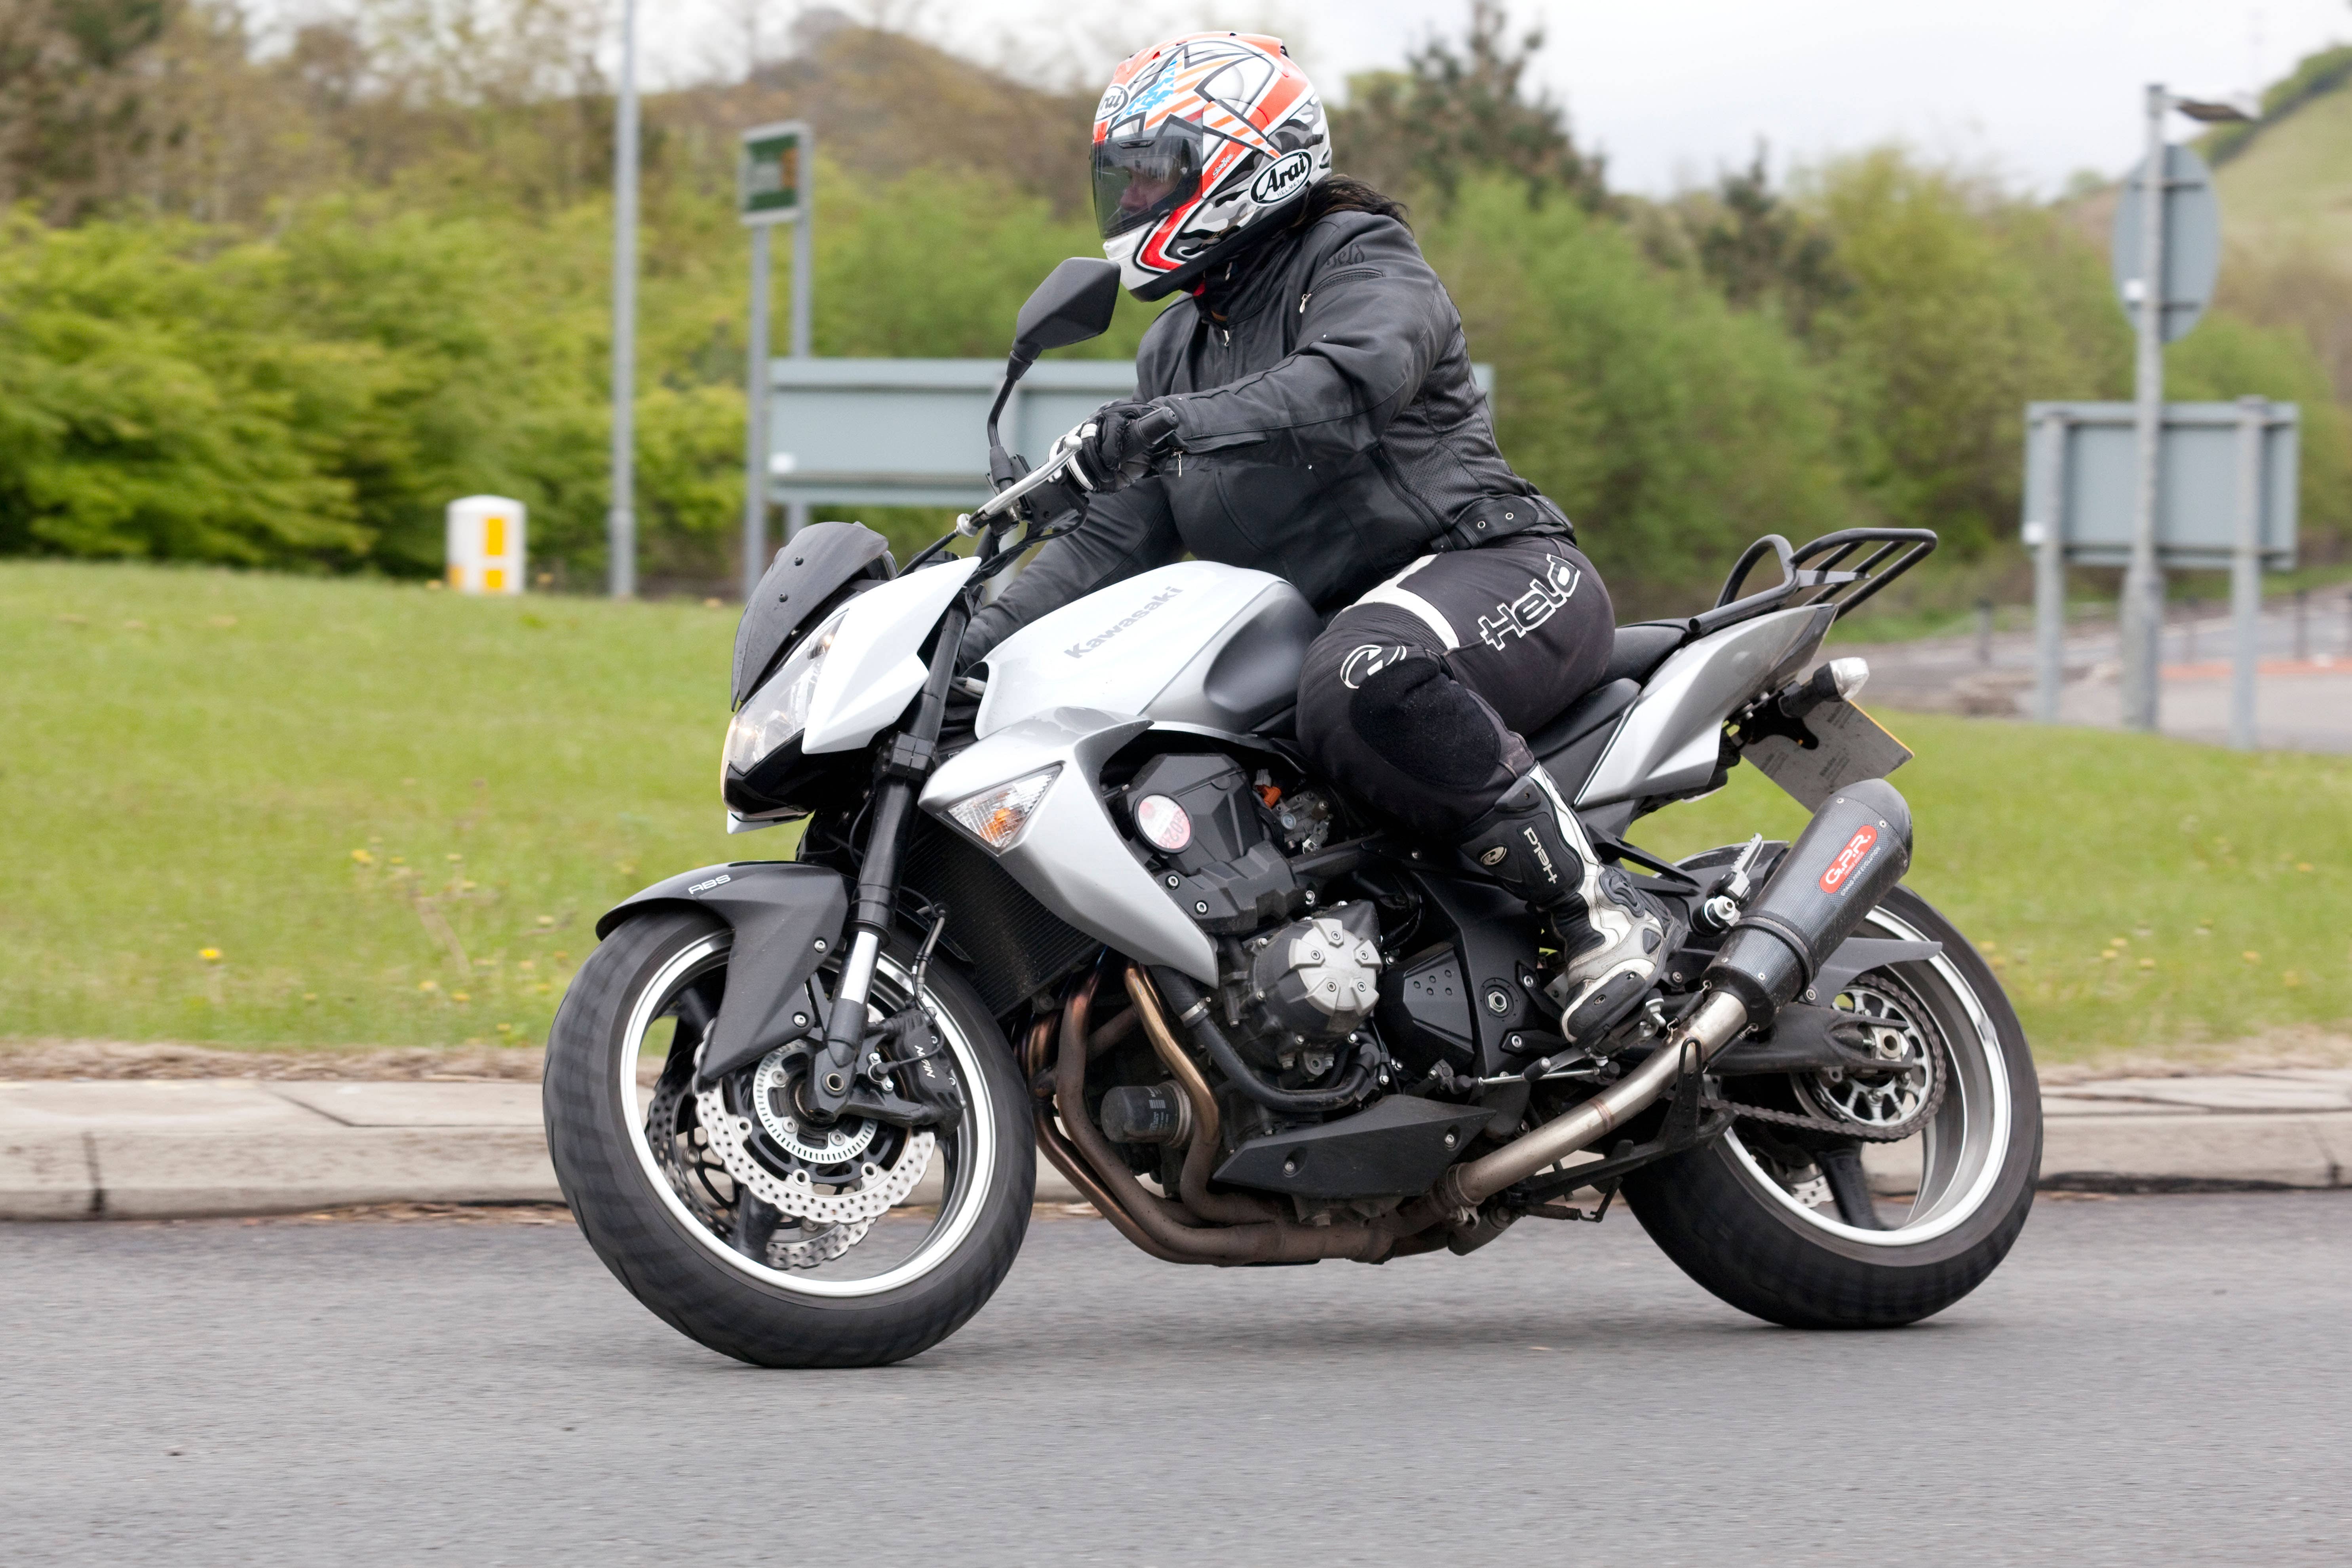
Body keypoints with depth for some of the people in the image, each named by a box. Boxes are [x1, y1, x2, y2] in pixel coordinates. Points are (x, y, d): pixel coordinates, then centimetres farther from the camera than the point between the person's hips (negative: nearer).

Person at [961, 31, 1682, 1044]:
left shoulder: (1361, 262, -4)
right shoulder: (1178, 347, 22)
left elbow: (1346, 386, -28)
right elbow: (1116, 540, 18)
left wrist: (1182, 423, -43)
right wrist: (972, 649, 5)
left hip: (1494, 569, -9)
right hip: (1321, 616, 9)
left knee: (1363, 679, -41)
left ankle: (1599, 907, -33)